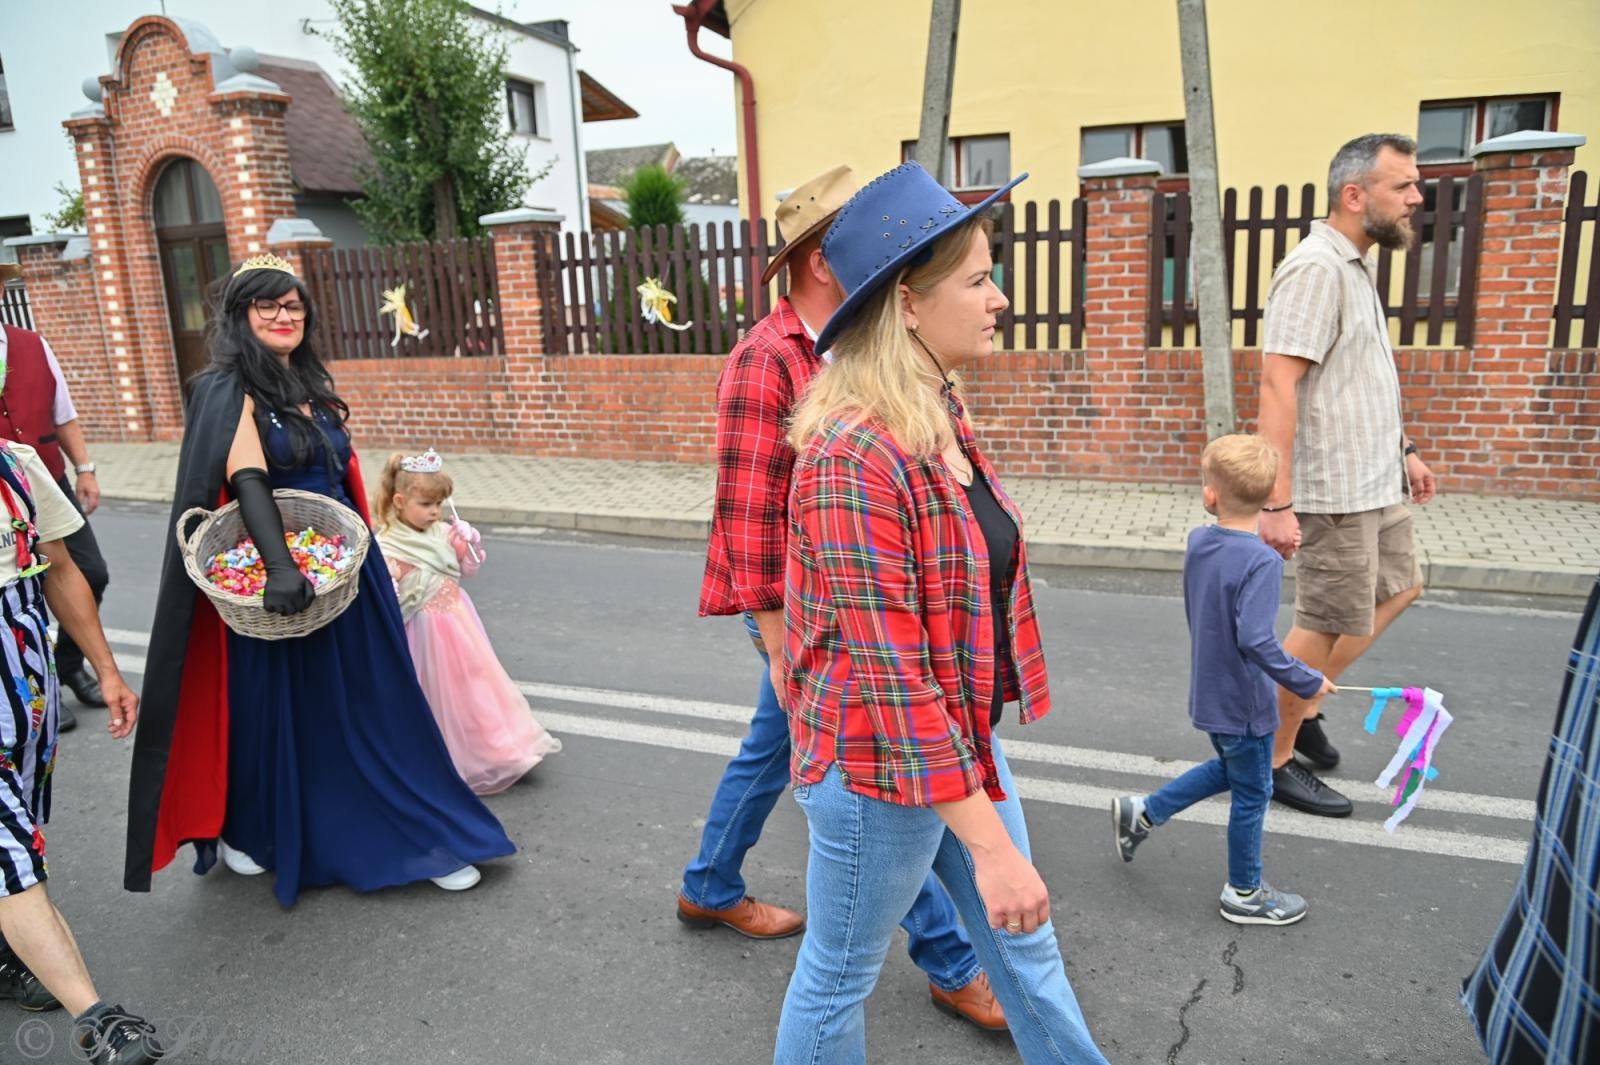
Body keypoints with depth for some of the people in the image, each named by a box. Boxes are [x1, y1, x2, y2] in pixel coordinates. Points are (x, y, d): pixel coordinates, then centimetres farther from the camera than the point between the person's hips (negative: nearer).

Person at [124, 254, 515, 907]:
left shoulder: (313, 385, 11)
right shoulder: (228, 390, -11)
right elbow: (247, 477, -26)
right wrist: (279, 565, -40)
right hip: (277, 571, -6)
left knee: (371, 703, 10)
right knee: (276, 707, 9)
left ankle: (415, 836, 19)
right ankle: (245, 830, 35)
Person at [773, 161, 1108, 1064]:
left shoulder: (943, 413, 2)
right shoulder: (855, 454, -27)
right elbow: (890, 675, -28)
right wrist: (990, 844, -24)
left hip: (963, 742, 8)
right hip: (882, 771, -8)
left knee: (1027, 946, 24)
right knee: (841, 978, 16)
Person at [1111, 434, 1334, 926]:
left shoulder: (1197, 542, -4)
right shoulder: (1262, 562, -26)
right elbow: (1256, 640, -32)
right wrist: (1307, 683, -20)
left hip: (1208, 694, 7)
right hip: (1243, 702, -7)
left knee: (1229, 769, 28)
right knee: (1252, 793, 13)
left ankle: (1142, 812, 32)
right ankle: (1244, 894, 30)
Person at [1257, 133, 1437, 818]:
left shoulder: (1354, 267, 13)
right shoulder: (1316, 268, -19)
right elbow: (1277, 385, -26)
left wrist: (1402, 448, 25)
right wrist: (1277, 503, -30)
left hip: (1373, 482, 10)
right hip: (1333, 491, -10)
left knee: (1398, 587, 21)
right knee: (1328, 626, 0)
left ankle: (1301, 704, 30)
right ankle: (1274, 759, 17)